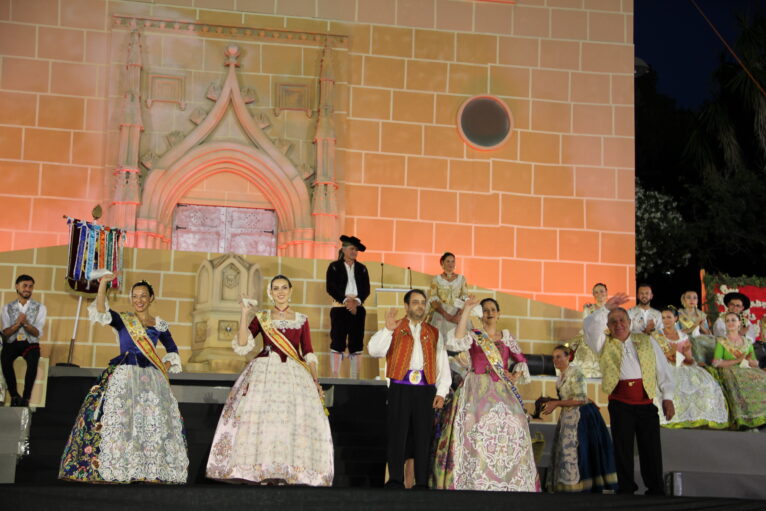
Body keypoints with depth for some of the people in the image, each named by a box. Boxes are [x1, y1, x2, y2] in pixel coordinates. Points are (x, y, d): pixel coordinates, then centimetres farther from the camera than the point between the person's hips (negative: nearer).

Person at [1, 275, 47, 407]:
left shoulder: (40, 308, 5)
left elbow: (37, 333, -3)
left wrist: (25, 323, -22)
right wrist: (18, 323, -19)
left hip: (30, 343, -1)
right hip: (12, 343, 1)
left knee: (32, 360, -36)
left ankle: (25, 398, -28)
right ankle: (14, 395, -19)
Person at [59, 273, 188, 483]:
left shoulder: (160, 325, 11)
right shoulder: (122, 320, 4)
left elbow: (172, 350, 21)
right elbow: (101, 313, -15)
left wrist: (166, 368, 3)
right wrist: (103, 284, -24)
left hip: (152, 378, 2)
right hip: (123, 375, -2)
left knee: (153, 423, 1)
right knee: (118, 419, -8)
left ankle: (152, 470, 7)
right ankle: (115, 468, -3)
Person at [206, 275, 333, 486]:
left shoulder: (302, 320, 15)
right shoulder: (261, 317, 12)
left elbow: (308, 353, 13)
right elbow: (242, 344, 0)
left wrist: (314, 379, 0)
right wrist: (244, 313, -5)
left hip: (295, 374, 1)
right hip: (265, 372, -1)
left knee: (295, 419, -13)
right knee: (260, 418, -14)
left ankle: (286, 473, -12)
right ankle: (262, 471, -13)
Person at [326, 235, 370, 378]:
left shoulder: (362, 268, 15)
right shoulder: (334, 266, 5)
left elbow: (366, 289, 7)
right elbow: (331, 288, -5)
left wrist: (356, 301, -11)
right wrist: (346, 300, -14)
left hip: (358, 308, 4)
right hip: (339, 307, -3)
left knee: (357, 343, 0)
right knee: (338, 341, -7)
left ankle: (355, 377, 1)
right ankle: (335, 376, -8)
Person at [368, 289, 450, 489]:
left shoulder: (433, 333, 19)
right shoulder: (395, 329, 12)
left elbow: (443, 364, 14)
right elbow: (374, 350, -2)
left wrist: (441, 392, 3)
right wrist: (388, 329, -14)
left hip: (426, 389, 2)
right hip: (400, 388, -2)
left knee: (423, 436, 1)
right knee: (397, 434, -4)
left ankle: (422, 483, 5)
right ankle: (395, 480, 2)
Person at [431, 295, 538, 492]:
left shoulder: (506, 336, 15)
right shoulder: (473, 334, 3)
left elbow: (520, 360, 19)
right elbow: (458, 342, -18)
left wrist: (516, 375, -2)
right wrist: (466, 311, -19)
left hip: (503, 393, 4)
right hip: (478, 392, -4)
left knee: (509, 434, 0)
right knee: (477, 435, -11)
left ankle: (510, 485, 8)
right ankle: (474, 483, -7)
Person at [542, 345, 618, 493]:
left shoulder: (574, 372, -13)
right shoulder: (561, 376, 14)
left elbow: (580, 399, -19)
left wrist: (556, 403, -18)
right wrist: (551, 402, 10)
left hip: (582, 417, -9)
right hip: (568, 418, 9)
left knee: (577, 451, -8)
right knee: (566, 452, 8)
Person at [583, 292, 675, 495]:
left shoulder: (646, 341, 15)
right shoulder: (605, 344, 10)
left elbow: (663, 370, 12)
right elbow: (590, 326, -9)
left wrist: (667, 397, 4)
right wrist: (606, 308, -15)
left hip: (646, 401, 1)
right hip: (620, 402, -1)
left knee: (651, 448, 2)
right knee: (623, 448, 3)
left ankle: (656, 490, 10)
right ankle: (626, 489, 12)